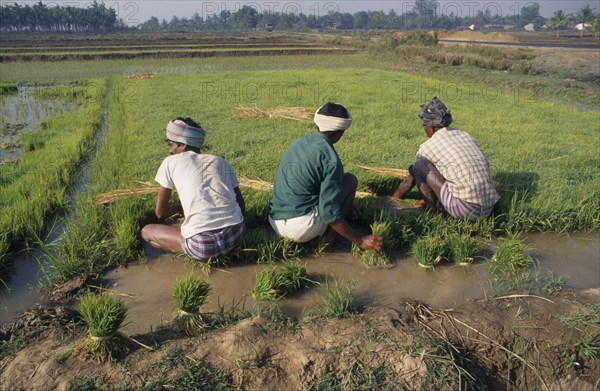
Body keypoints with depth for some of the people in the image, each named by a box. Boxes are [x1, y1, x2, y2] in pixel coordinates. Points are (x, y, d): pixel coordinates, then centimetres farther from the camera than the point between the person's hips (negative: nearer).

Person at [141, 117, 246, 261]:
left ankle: (201, 254, 5)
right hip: (236, 234, 5)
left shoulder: (171, 162, 8)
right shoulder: (220, 161, 17)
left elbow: (161, 213, 14)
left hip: (202, 244, -5)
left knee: (146, 231, 22)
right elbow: (241, 205, 20)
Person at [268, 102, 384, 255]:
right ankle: (331, 237, 3)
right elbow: (329, 214, -16)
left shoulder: (298, 143, 12)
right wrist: (360, 240, -8)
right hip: (302, 227, -8)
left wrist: (345, 205, 34)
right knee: (351, 180, 8)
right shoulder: (331, 159, -13)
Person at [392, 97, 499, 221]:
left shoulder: (428, 146, 1)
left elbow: (410, 181, 15)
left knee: (419, 165, 3)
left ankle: (433, 210, 8)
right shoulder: (466, 136, 18)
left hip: (466, 209, -7)